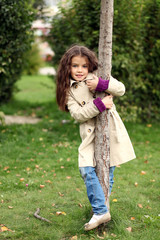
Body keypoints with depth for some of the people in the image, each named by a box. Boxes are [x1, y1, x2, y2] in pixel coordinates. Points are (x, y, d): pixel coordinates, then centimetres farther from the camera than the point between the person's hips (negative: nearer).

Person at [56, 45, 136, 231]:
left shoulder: (97, 76, 1)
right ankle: (101, 211, -5)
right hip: (90, 133, 0)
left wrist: (101, 84, -23)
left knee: (107, 170, 6)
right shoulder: (69, 89, 1)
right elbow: (77, 114, -12)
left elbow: (121, 89, -8)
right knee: (86, 169, -13)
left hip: (110, 129, 0)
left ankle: (101, 206, 24)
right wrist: (99, 104, -22)